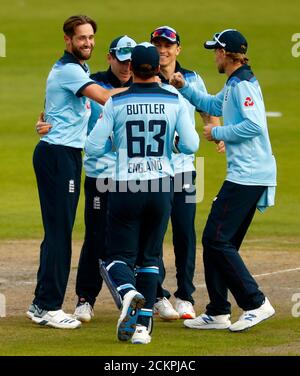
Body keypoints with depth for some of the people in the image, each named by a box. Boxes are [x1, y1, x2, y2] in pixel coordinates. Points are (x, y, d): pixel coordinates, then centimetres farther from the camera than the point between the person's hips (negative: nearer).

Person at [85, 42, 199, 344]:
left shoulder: (116, 103, -6)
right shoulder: (175, 101, -2)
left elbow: (93, 147, -5)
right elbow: (191, 144, -4)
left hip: (125, 189, -2)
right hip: (161, 188, 2)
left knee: (119, 255, 7)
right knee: (150, 256, 13)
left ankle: (128, 291, -25)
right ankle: (143, 324, 4)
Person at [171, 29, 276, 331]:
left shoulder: (243, 85, -13)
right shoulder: (233, 85, 18)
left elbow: (255, 125, -24)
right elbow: (213, 106, 35)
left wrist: (217, 133, -13)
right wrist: (184, 88, 24)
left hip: (247, 176, -11)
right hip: (245, 175, 11)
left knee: (216, 239, -10)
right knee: (218, 241, 12)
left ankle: (256, 304, -9)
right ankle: (218, 314, 14)